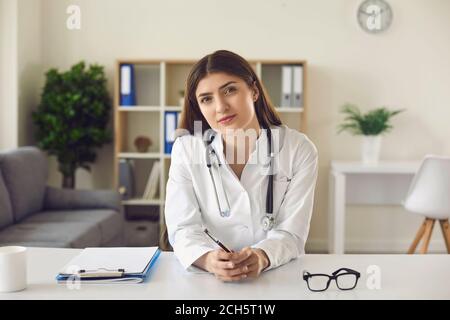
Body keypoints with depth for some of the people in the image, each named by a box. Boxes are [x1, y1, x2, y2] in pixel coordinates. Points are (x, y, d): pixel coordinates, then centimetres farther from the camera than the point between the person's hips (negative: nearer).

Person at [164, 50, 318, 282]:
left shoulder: (299, 150, -3)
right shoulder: (186, 150, -1)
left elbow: (291, 232, -7)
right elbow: (183, 228, -7)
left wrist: (261, 257, -28)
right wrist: (208, 259, -28)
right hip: (207, 279, 0)